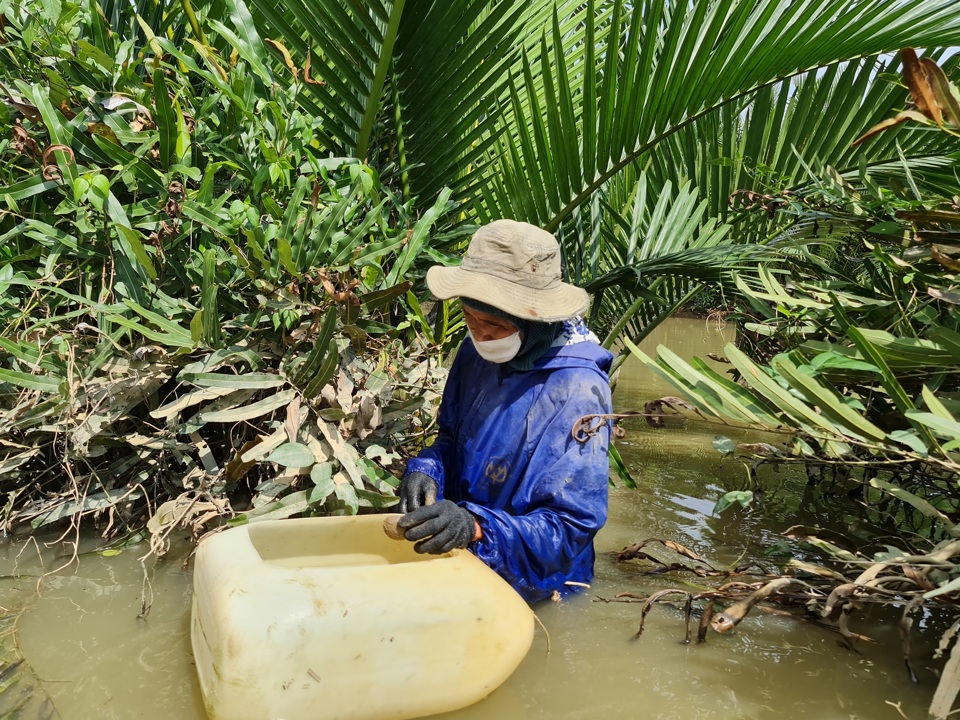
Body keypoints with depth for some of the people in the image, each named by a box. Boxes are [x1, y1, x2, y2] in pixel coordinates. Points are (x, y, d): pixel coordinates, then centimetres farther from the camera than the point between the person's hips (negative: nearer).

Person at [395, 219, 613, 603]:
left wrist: (476, 527, -37)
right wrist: (427, 470, -11)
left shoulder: (576, 391, -24)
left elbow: (571, 527, -23)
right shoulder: (478, 352, -3)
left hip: (530, 583, -6)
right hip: (462, 558, 6)